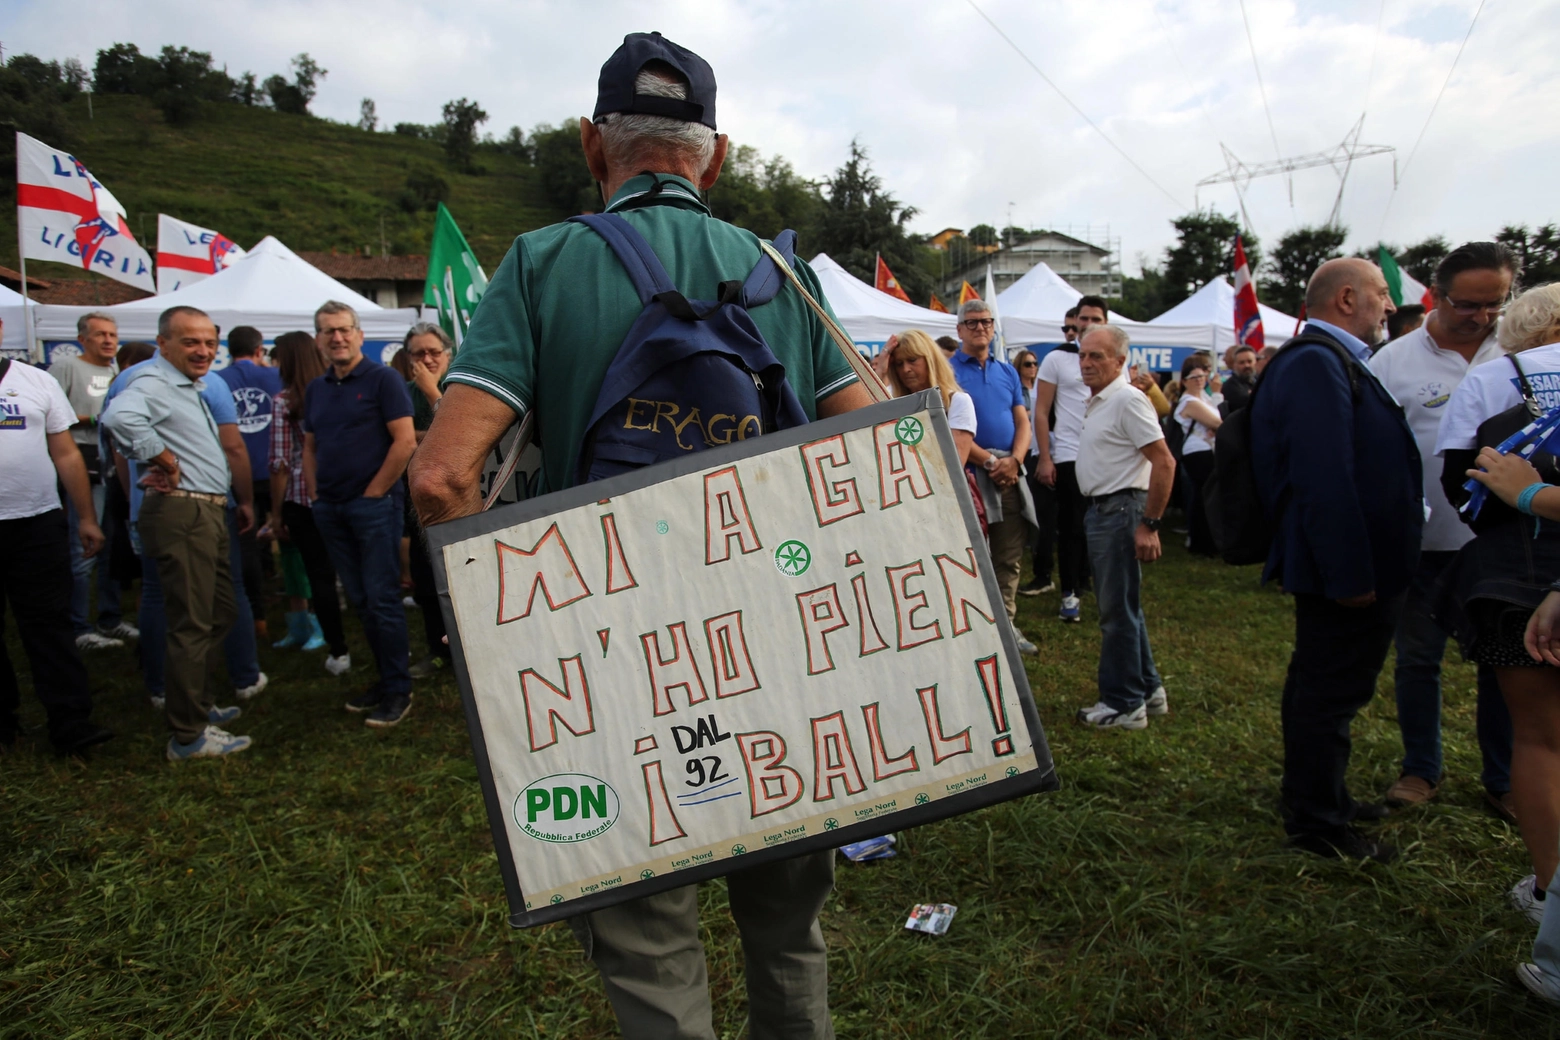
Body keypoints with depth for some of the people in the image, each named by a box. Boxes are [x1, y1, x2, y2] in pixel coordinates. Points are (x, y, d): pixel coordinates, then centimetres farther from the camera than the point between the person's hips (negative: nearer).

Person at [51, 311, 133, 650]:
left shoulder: (119, 372, 17)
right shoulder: (66, 367, -3)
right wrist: (91, 420, -14)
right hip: (86, 464, -7)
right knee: (84, 546, -7)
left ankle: (111, 619, 23)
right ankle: (78, 628, 1)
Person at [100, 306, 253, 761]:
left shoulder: (191, 387, 19)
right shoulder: (153, 382, -14)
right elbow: (120, 417, -37)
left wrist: (241, 499, 20)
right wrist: (167, 463, -24)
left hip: (208, 513, 10)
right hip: (181, 514, -10)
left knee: (221, 611, 19)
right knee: (191, 625, -5)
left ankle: (197, 703, 34)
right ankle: (189, 736, 4)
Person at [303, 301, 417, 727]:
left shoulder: (382, 379, -6)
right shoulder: (316, 389, 14)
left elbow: (405, 442, -12)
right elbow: (309, 447, 20)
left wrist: (374, 492, -12)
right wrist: (315, 494, 8)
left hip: (373, 503, -7)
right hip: (330, 508, 7)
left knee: (382, 599, -4)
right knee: (359, 600, 11)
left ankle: (397, 691, 5)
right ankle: (385, 679, 22)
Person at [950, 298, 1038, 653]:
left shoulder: (1007, 371, 15)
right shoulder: (949, 371, -3)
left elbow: (1023, 422, 12)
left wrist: (1014, 460, -6)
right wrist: (989, 461, -13)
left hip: (1010, 473, 6)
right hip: (970, 473, -5)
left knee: (1011, 558, 8)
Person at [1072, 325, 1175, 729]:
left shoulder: (1127, 400, -15)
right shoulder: (1096, 401, 14)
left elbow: (1164, 462, -21)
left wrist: (1150, 524, -21)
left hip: (1121, 511, -10)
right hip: (1100, 510, 10)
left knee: (1118, 610, -3)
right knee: (1122, 606, 17)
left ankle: (1124, 704, 7)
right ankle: (1147, 689, 29)